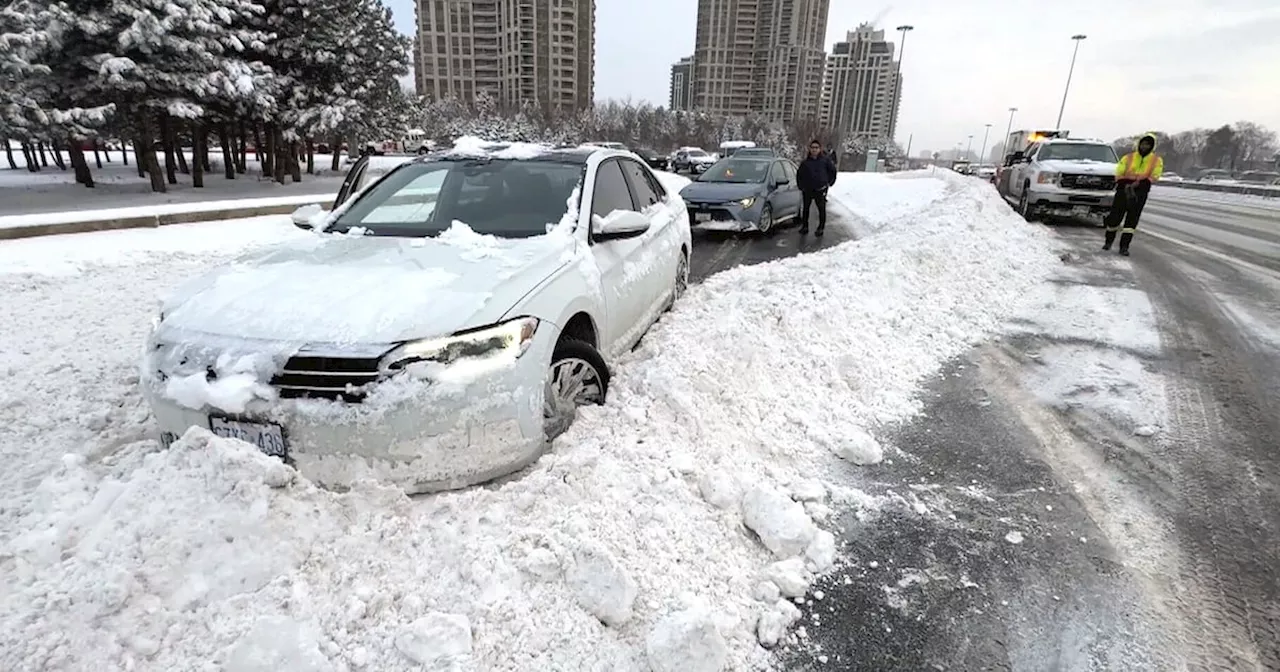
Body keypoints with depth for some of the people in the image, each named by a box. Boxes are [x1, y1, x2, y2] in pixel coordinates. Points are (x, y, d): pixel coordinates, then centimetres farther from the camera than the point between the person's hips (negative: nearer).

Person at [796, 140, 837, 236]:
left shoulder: (825, 160, 0)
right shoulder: (805, 162, 3)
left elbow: (833, 170, 10)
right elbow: (799, 174, 13)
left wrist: (829, 182, 8)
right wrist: (801, 186, 9)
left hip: (820, 190, -2)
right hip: (807, 190, 2)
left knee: (822, 209, 1)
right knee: (805, 208, 9)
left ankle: (821, 228, 11)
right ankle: (804, 226, 22)